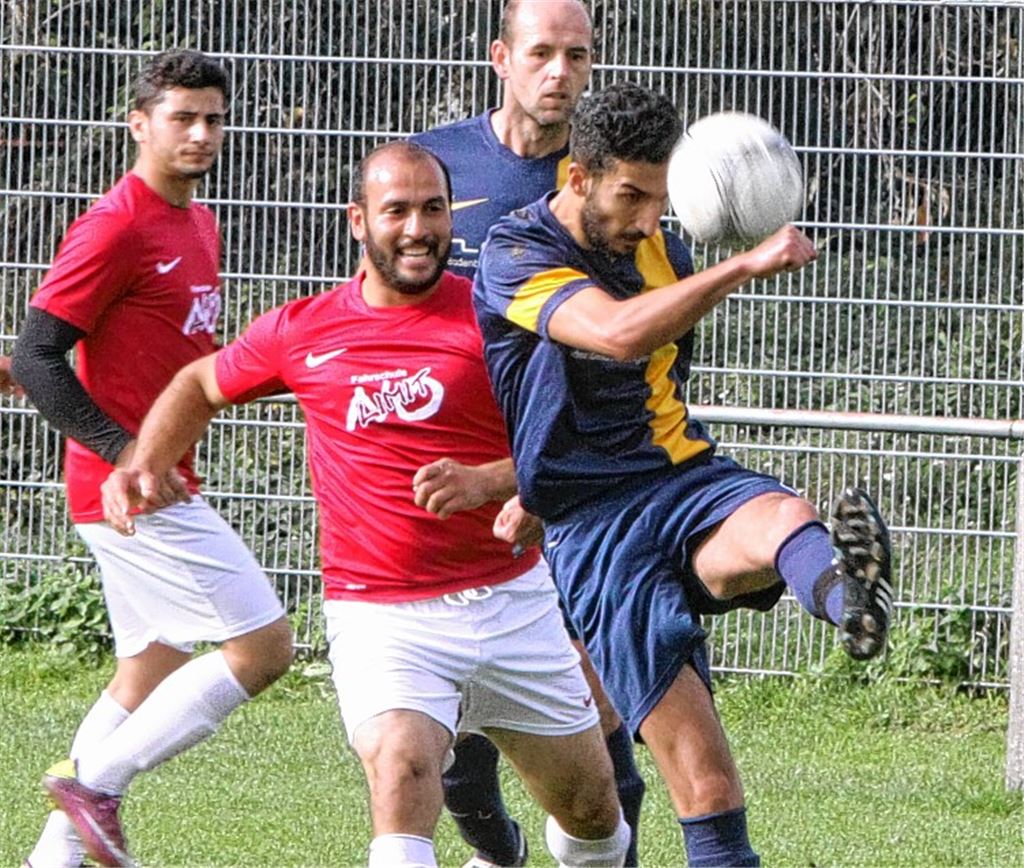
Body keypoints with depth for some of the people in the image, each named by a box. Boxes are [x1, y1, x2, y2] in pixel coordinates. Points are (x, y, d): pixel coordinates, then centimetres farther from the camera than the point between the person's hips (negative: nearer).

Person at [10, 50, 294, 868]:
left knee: (151, 676, 14)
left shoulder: (199, 224, 15)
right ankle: (94, 783, -8)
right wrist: (125, 452, -22)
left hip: (160, 485, 10)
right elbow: (36, 355, -17)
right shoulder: (116, 226, -14)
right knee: (263, 645, -11)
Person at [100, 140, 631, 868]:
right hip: (381, 614, -1)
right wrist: (145, 466, 4)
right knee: (400, 761, -31)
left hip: (516, 601, 1)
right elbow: (203, 386, 20)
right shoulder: (305, 333, 1)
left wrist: (483, 485, -24)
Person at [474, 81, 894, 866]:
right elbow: (620, 332, -27)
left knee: (782, 520, -37)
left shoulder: (661, 251, 14)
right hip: (592, 527, -4)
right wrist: (746, 265, -34)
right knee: (705, 782, -16)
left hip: (684, 475, 4)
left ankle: (844, 591, -71)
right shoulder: (516, 256, -8)